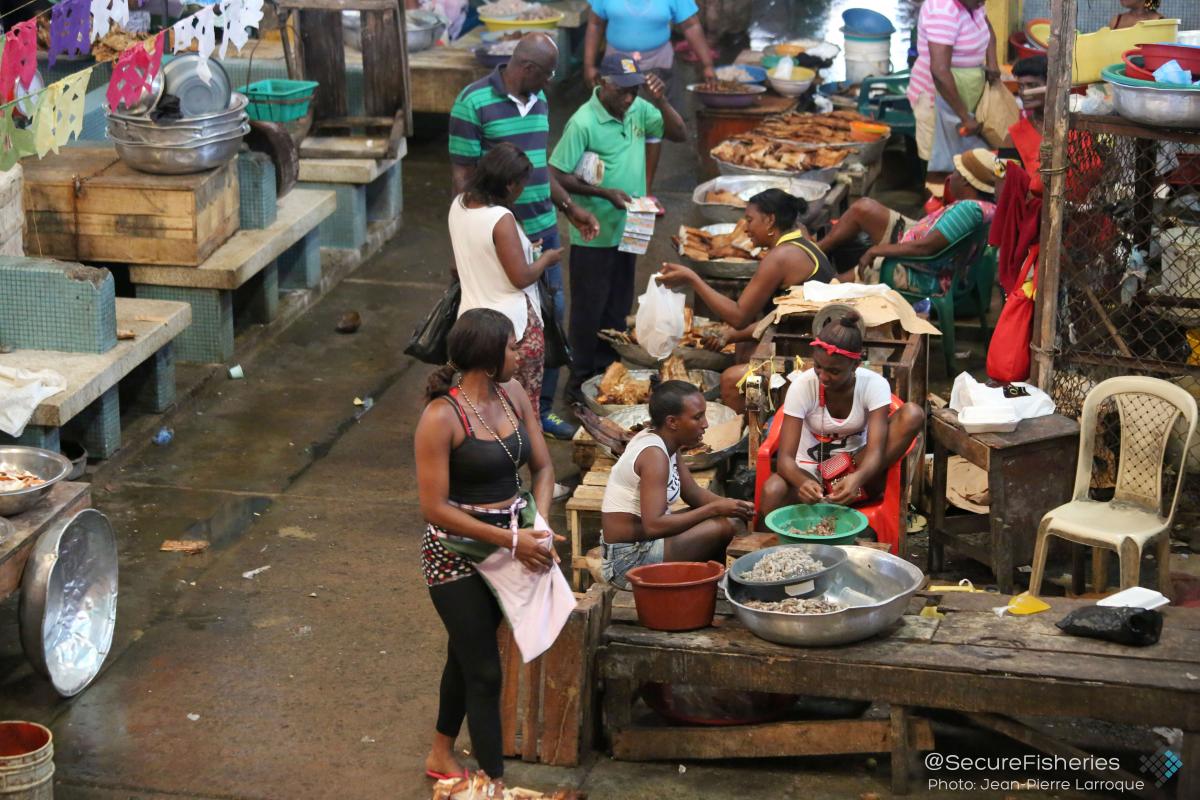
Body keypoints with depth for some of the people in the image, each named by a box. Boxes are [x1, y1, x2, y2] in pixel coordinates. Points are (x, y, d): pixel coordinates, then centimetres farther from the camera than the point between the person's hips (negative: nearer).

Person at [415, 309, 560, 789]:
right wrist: (511, 541, -23)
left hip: (506, 544, 7)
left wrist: (539, 526, -12)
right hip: (457, 552, -7)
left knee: (467, 654, 23)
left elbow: (542, 466, 6)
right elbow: (435, 508, -22)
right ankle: (495, 783, 6)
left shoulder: (512, 394, -1)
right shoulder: (441, 417, -22)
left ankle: (441, 755, 43)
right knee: (485, 671, -3)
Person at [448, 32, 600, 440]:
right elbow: (462, 176, -13)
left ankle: (541, 408, 24)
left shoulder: (538, 99, 9)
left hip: (542, 228, 7)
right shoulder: (475, 102, -13)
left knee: (552, 313, 11)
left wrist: (569, 208, 16)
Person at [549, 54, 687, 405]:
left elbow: (679, 134, 1)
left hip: (628, 228, 7)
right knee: (589, 308, 5)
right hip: (594, 234, -7)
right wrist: (606, 193, -25)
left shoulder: (639, 109, -1)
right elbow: (558, 176, -20)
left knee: (618, 307, 18)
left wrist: (660, 101, -16)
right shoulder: (583, 123, -21)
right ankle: (581, 379, 18)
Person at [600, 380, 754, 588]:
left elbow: (694, 493, 12)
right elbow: (653, 525, -30)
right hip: (630, 561, -10)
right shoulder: (654, 454, -23)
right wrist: (715, 509, -24)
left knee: (732, 520, 11)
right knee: (724, 527, -17)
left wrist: (728, 505, -7)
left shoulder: (663, 442, 5)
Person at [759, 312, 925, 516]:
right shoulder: (802, 386, -16)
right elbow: (785, 457, -22)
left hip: (857, 468, 2)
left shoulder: (874, 385, -15)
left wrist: (857, 479, -49)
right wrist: (803, 483, -46)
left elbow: (875, 451, -25)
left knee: (912, 414, -23)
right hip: (810, 474, -2)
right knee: (772, 493, -38)